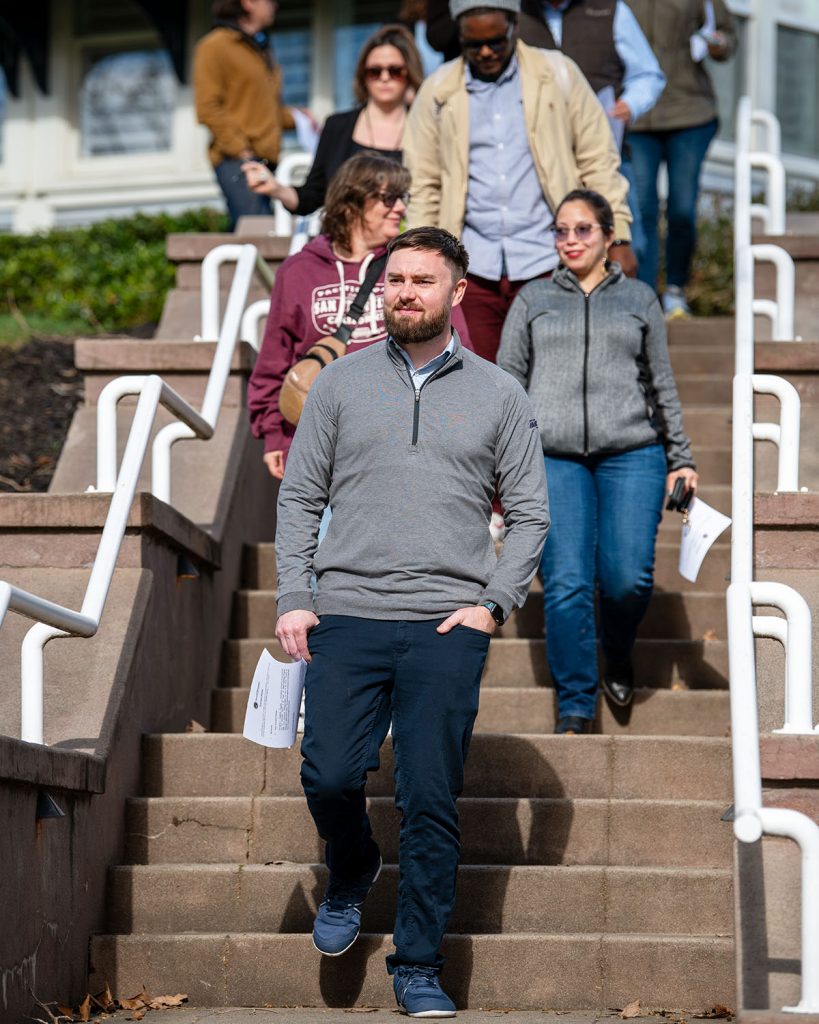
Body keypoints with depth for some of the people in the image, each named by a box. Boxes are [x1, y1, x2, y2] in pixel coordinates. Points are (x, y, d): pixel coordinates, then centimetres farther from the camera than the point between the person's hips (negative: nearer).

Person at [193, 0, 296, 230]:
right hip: (236, 160, -8)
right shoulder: (216, 45, -2)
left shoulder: (261, 50, 23)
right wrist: (239, 149, -14)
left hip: (266, 158, 8)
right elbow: (207, 108, -9)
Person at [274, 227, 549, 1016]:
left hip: (447, 626, -1)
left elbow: (530, 512, 10)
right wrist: (294, 598, -1)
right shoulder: (341, 382, 10)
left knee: (430, 801, -2)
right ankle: (350, 876, 25)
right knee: (329, 776, -9)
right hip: (347, 616, 1)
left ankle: (418, 967, 9)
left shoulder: (498, 395, 9)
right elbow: (299, 497, 10)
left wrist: (494, 604, -2)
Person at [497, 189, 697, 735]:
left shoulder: (639, 298, 17)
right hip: (553, 457, 0)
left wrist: (680, 458, 14)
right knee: (566, 584, -10)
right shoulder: (533, 299, 17)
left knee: (629, 578, -13)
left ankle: (618, 654, 19)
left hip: (631, 455, 0)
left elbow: (663, 384, 19)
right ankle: (575, 706, 0)